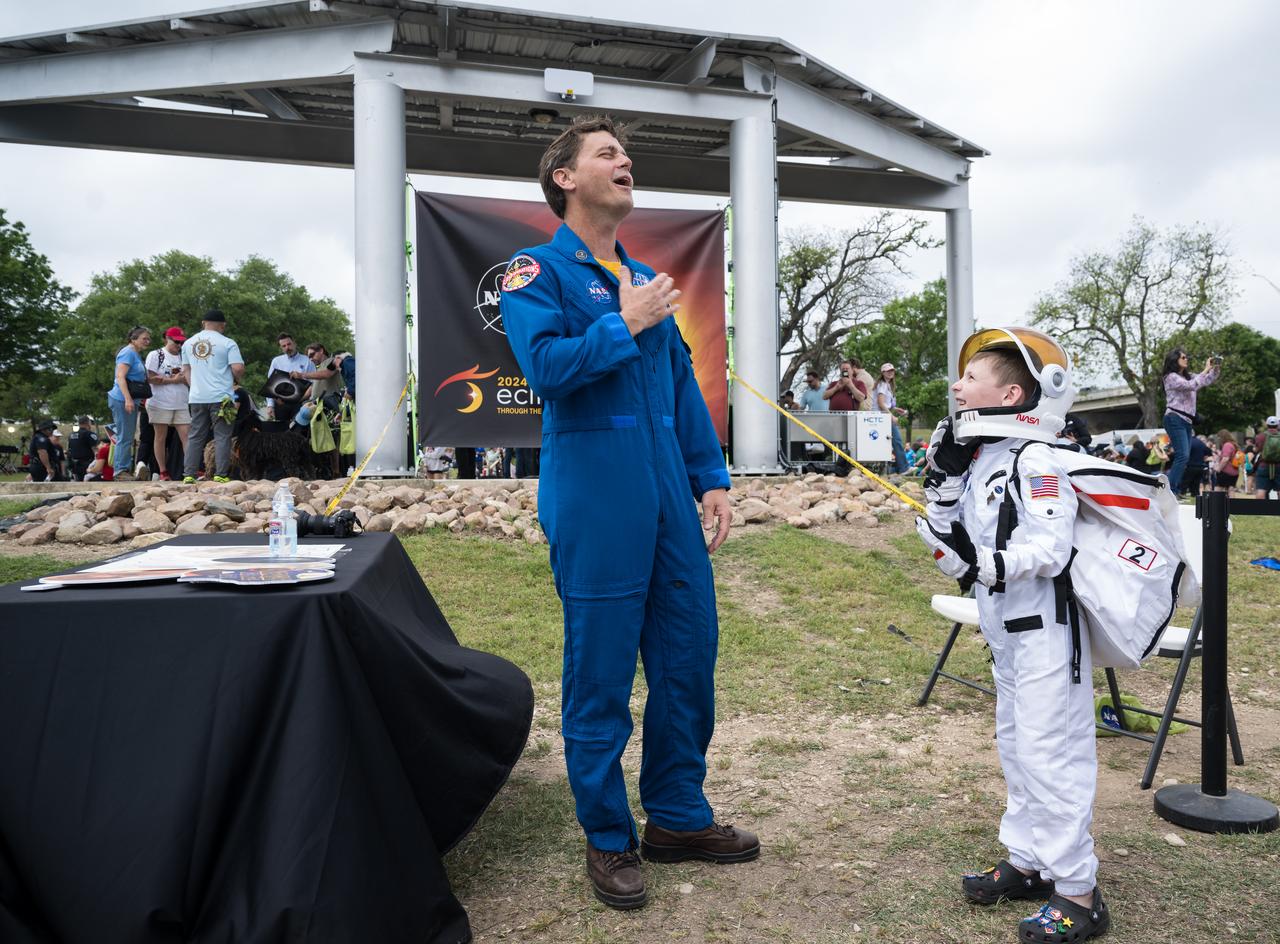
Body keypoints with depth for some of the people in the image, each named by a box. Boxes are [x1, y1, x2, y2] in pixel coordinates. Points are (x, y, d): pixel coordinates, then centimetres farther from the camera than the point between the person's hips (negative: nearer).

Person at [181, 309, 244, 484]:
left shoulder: (188, 343, 12)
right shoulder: (227, 343, -5)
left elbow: (186, 370, 15)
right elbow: (238, 369, -12)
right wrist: (236, 380, 8)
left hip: (196, 397, 5)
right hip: (221, 397, -5)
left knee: (195, 437, 9)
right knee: (222, 437, 0)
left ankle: (188, 475, 7)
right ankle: (221, 475, -3)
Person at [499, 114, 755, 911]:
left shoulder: (647, 279, 18)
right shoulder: (540, 270, -1)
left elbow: (684, 387, 17)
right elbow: (546, 366, -18)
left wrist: (713, 478, 11)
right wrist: (624, 325, -9)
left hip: (669, 498, 7)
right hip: (594, 500, -6)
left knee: (689, 657, 10)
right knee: (601, 674, 3)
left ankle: (679, 816, 29)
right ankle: (609, 839, 21)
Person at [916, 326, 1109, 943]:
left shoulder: (1034, 460, -19)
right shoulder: (979, 458, 8)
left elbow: (1049, 552, -26)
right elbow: (950, 536, 8)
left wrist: (979, 561, -35)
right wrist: (943, 481, -2)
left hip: (1045, 632, -10)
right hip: (1007, 634, 10)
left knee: (1050, 756, -2)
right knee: (1015, 748, 19)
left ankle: (1077, 894, 12)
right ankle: (1026, 861, 34)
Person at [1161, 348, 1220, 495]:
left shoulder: (1187, 376, 19)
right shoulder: (1171, 377, -6)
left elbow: (1206, 381, 29)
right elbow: (1191, 385, -19)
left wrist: (1216, 368, 11)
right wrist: (1206, 369, -13)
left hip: (1186, 421, 9)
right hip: (1175, 419, -9)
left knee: (1183, 457, 6)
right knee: (1182, 456, -19)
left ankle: (1177, 490, 8)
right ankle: (1170, 491, -20)